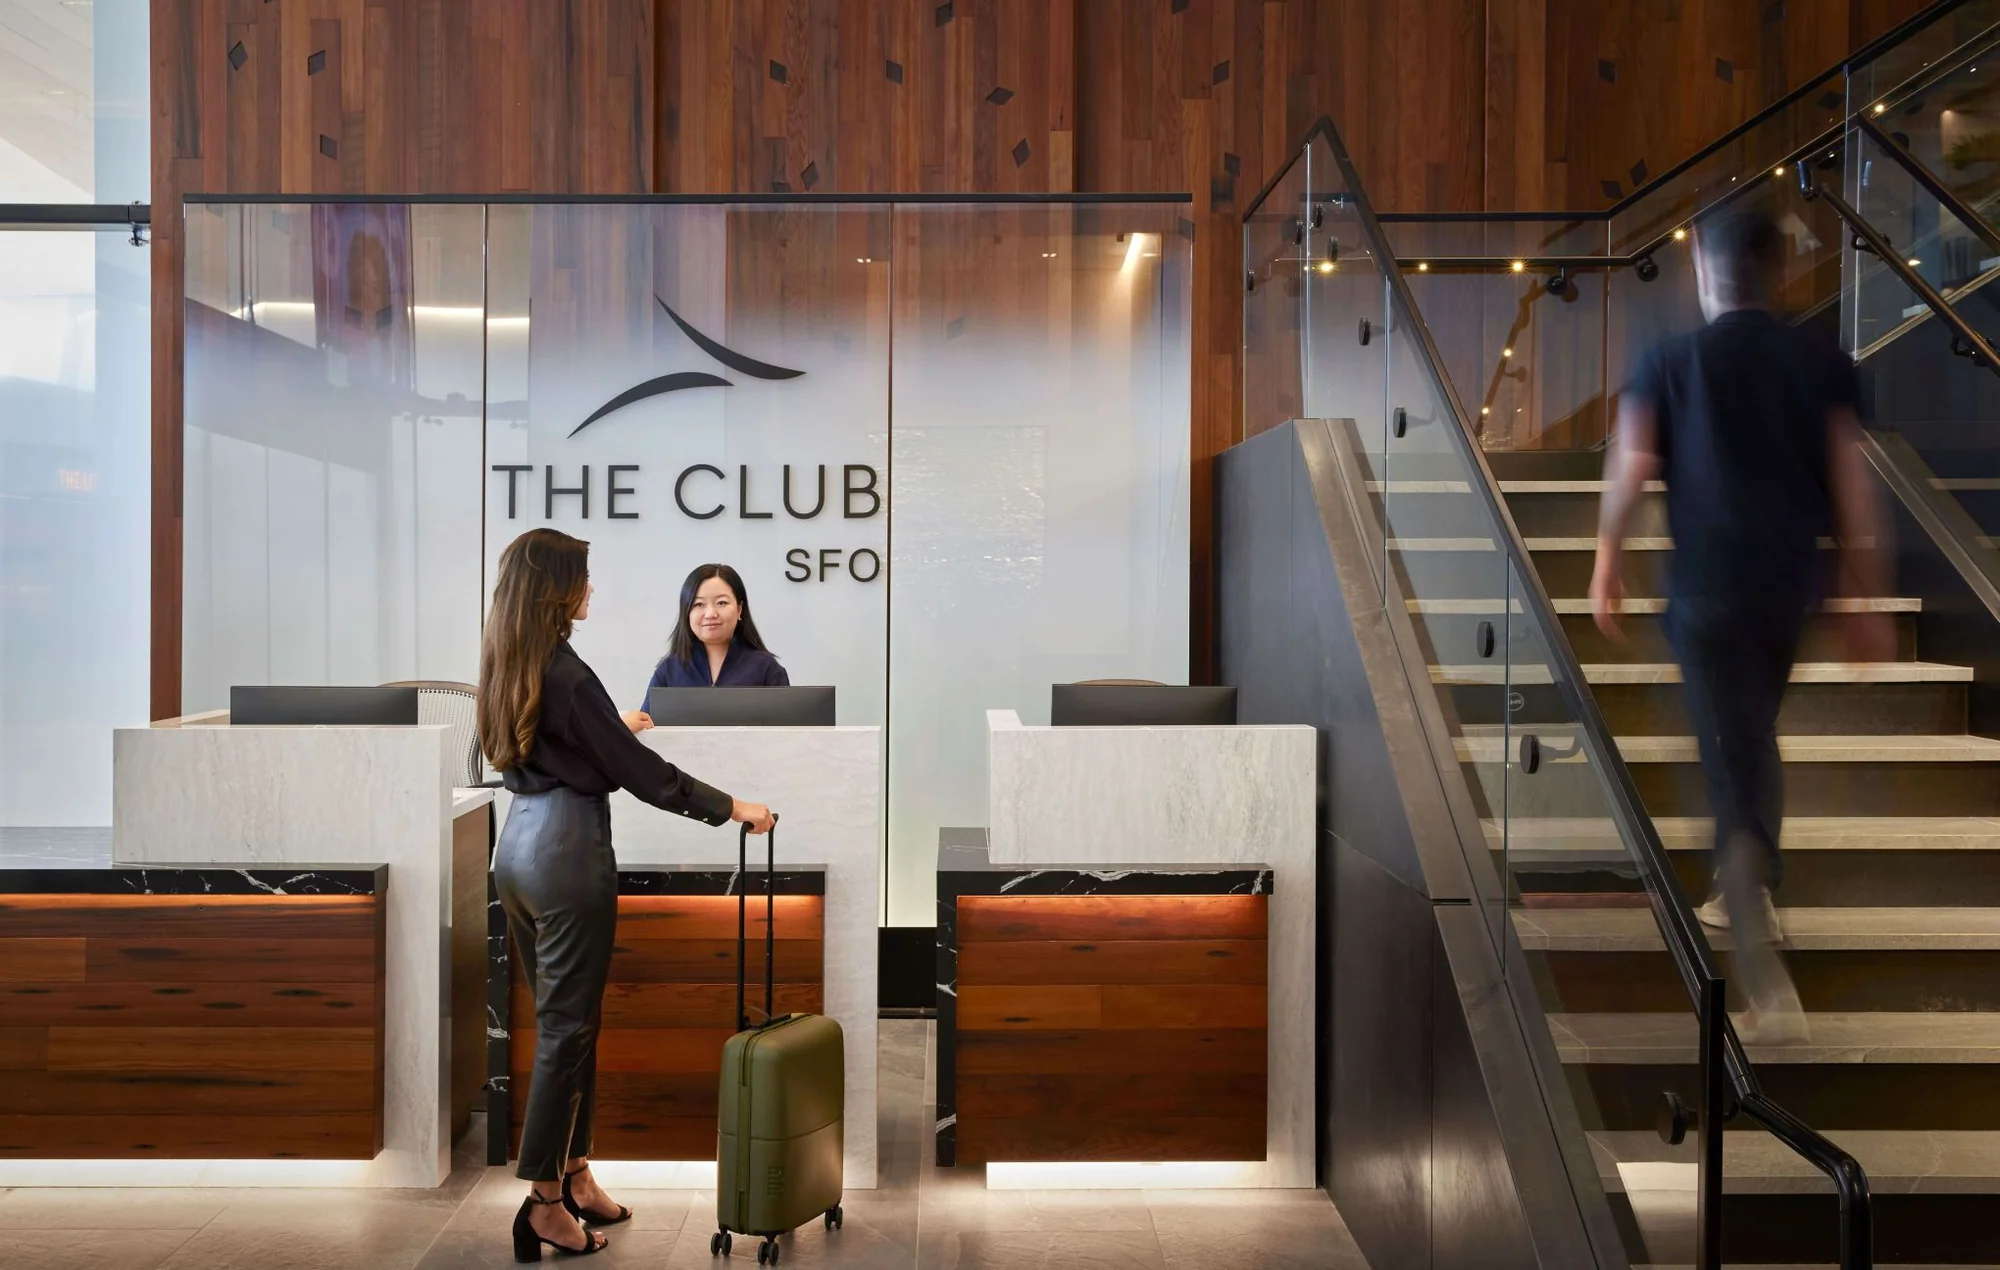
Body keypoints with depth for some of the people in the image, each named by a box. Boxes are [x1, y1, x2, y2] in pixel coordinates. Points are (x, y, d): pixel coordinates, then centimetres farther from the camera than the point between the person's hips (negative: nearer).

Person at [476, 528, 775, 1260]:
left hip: (518, 846, 9)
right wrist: (730, 808, -6)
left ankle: (573, 1173, 25)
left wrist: (617, 728, 44)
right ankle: (545, 1203, 8)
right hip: (565, 851, -9)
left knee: (560, 1017, 16)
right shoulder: (565, 672, -18)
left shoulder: (505, 667, 9)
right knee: (567, 1025, 0)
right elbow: (636, 771, -15)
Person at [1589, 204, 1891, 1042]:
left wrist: (1607, 564, 0)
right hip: (1791, 582, 4)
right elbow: (1853, 486, 1)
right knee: (1755, 739, 26)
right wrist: (1866, 600, 5)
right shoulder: (1823, 362, 5)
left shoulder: (1667, 362, 0)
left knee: (1734, 766, -4)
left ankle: (1767, 976, -12)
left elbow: (1629, 470, -10)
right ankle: (1745, 893, 40)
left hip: (1709, 589, -3)